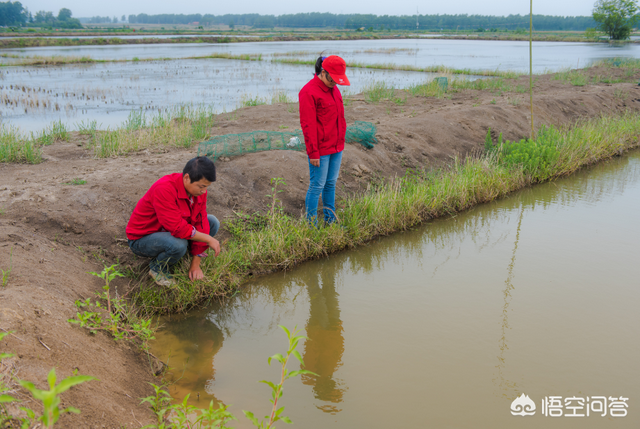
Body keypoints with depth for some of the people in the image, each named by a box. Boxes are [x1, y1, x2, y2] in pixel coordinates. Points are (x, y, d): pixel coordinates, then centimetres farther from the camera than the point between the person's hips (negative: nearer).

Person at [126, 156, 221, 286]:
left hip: (169, 231, 7)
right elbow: (177, 228, -36)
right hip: (142, 239, -7)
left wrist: (195, 264, -9)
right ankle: (158, 268, -5)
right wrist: (208, 239, -26)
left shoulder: (199, 189, -9)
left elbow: (200, 222, -7)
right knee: (178, 244, -38)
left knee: (213, 223, -5)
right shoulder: (164, 189, -33)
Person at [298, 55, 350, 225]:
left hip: (336, 148, 8)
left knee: (331, 183, 15)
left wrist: (341, 141, 16)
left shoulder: (334, 89, 10)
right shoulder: (309, 92, -15)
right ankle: (311, 225, 10)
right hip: (320, 150, -8)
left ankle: (330, 220, 26)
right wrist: (313, 153, -17)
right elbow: (307, 125, -17)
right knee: (317, 186, 0)